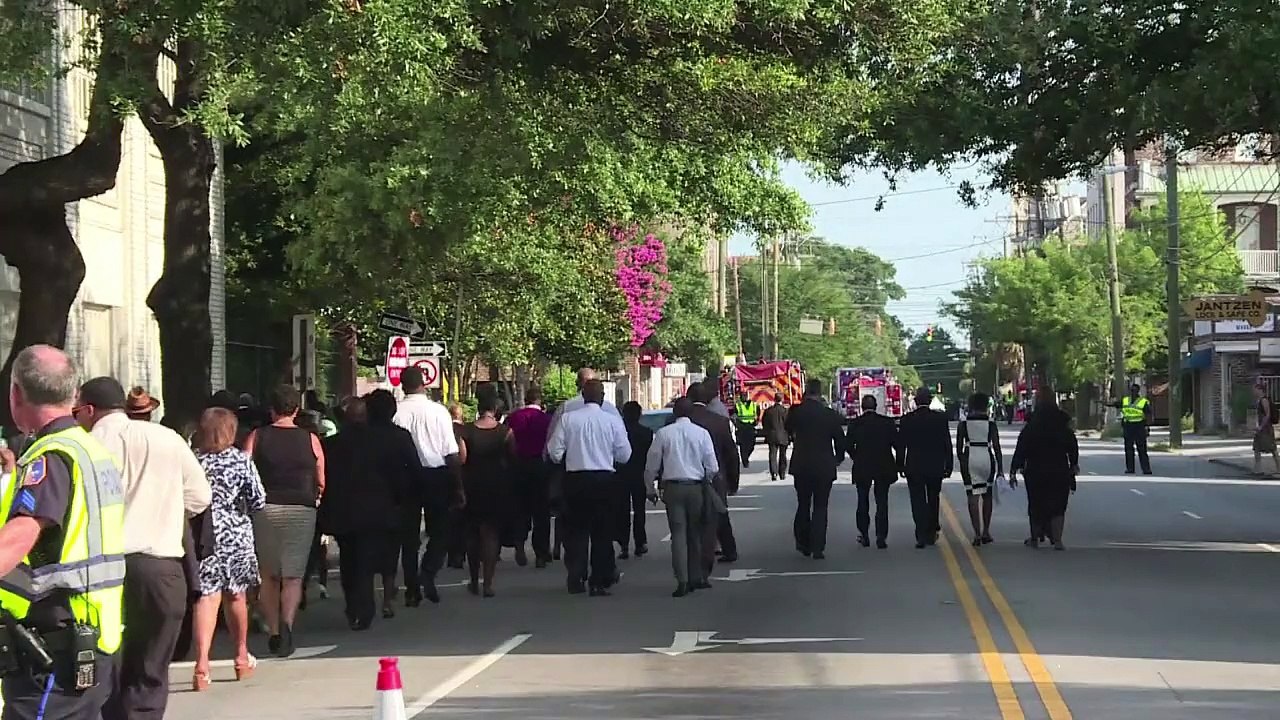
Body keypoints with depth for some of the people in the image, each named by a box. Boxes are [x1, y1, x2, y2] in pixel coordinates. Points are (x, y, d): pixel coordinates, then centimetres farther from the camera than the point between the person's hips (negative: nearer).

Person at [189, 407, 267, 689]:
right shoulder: (241, 461, -3)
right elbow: (259, 501, -2)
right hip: (237, 536, 0)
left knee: (206, 597, -6)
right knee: (236, 595, 17)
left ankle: (202, 663, -23)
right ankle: (242, 658, 33)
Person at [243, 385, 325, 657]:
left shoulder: (257, 437, 0)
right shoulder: (310, 439, 1)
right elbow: (321, 483, 2)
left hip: (265, 509, 1)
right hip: (301, 511, 0)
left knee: (268, 575, 14)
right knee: (293, 576, 2)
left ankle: (273, 632, 14)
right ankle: (287, 624, -20)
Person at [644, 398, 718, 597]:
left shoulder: (663, 434, -1)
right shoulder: (702, 433, -2)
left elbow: (651, 465, 4)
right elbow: (712, 467, -2)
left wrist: (650, 489, 18)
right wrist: (707, 481, 19)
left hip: (672, 487, -1)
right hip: (696, 487, 1)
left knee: (678, 533, -2)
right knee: (695, 532, 13)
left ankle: (682, 580, -13)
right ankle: (695, 577, 16)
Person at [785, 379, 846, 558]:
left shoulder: (796, 412, -8)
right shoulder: (830, 415, -8)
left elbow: (789, 430, 10)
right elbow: (840, 440, 0)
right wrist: (838, 458, 18)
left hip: (801, 465, 1)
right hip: (824, 467, -1)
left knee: (803, 505, 15)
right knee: (820, 507, 4)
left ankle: (804, 544, 19)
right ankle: (817, 548, -1)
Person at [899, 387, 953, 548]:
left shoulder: (907, 419, -5)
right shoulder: (940, 418, -4)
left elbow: (901, 445, -2)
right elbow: (947, 444, -2)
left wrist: (900, 466, 6)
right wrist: (949, 466, 5)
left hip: (914, 468, -1)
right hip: (935, 467, 1)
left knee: (918, 502, 1)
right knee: (933, 500, 16)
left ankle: (921, 536, -7)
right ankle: (931, 533, 21)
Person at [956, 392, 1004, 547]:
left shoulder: (963, 424, 3)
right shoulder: (991, 423, 0)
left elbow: (958, 449, 3)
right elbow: (997, 448, -2)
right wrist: (1000, 470, 0)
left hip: (969, 460, 0)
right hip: (987, 458, 0)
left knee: (973, 496, 0)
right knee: (987, 496, 16)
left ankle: (977, 534, -8)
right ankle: (986, 532, 18)